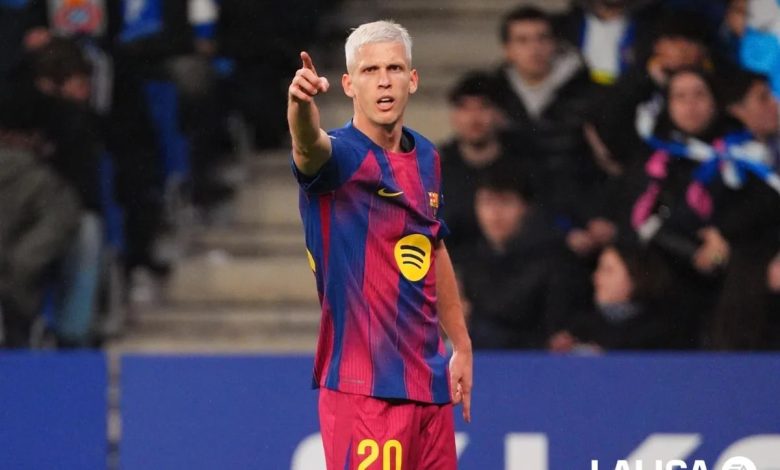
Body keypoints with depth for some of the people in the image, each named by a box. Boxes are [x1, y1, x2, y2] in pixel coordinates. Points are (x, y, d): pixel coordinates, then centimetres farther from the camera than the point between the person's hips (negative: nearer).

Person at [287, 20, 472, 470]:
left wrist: (461, 345, 24)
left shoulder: (425, 156, 11)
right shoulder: (341, 156, -10)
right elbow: (310, 145, -36)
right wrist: (301, 104, -58)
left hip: (429, 381, 7)